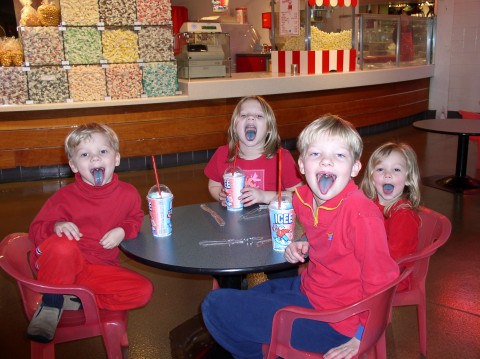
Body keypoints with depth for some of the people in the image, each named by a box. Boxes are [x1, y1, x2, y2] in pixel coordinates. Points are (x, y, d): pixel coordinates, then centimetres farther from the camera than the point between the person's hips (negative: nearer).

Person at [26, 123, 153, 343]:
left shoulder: (128, 193, -2)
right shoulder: (64, 196, -8)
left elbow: (136, 218, 16)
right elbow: (36, 229, -1)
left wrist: (123, 231, -8)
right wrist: (56, 227, -26)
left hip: (99, 270, 4)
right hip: (62, 265, -3)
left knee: (143, 290, -16)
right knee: (62, 245, -39)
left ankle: (73, 301, -10)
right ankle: (51, 304, -13)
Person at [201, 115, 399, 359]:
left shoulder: (360, 213, -28)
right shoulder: (303, 197, -4)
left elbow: (380, 278, -23)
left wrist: (362, 337, -15)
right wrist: (304, 248, -2)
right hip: (308, 287, 8)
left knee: (215, 306, -8)